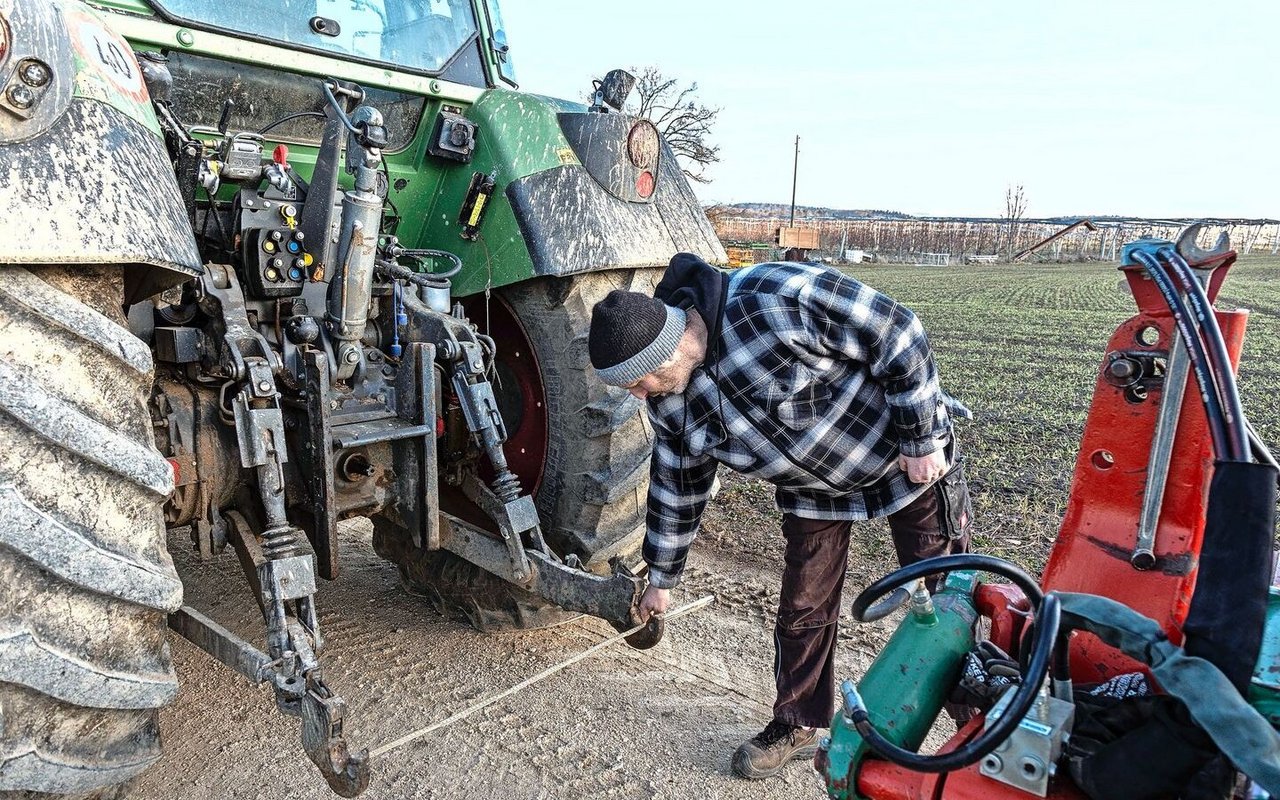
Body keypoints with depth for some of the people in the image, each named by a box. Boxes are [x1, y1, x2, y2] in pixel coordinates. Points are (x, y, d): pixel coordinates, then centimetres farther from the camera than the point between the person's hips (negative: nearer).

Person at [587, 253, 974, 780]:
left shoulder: (775, 298, -36)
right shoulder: (671, 400, -13)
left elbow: (897, 334, -27)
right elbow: (676, 488, 2)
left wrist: (923, 439, -21)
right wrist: (661, 577, 11)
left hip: (910, 457, -4)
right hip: (813, 492, 5)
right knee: (802, 610, 8)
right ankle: (799, 726, 31)